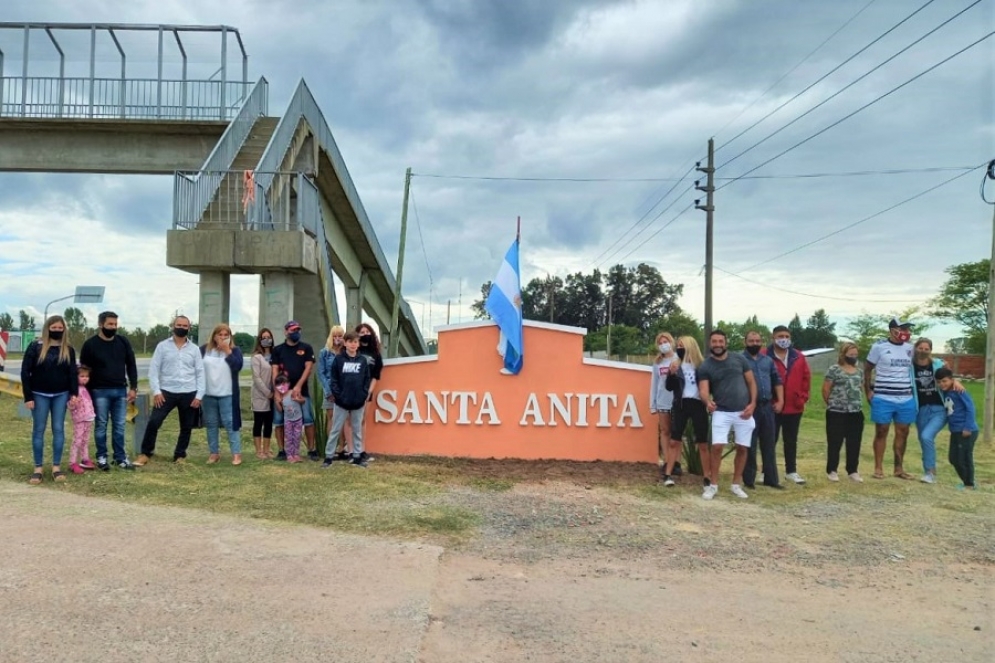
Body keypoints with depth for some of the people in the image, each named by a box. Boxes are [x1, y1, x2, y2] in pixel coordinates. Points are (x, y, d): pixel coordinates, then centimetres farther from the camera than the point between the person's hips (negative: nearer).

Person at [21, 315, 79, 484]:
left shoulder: (68, 350, 5)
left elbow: (72, 372, 6)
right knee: (38, 430, 2)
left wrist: (74, 393, -5)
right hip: (40, 395, -2)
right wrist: (28, 396, -9)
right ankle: (38, 469, 8)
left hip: (61, 395, 2)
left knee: (59, 429, 3)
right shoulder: (35, 347, -4)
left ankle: (57, 467, 9)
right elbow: (25, 372, -5)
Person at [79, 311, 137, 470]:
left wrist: (133, 387, 2)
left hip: (120, 391, 3)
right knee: (101, 425, 5)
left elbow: (131, 365, 9)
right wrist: (87, 391, -4)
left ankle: (120, 458, 14)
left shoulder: (123, 342, 4)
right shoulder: (90, 344, -4)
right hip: (100, 391, -3)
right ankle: (102, 458, 15)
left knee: (119, 426, 7)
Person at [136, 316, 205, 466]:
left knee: (186, 427, 8)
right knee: (153, 422, -7)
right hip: (167, 392, -1)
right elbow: (153, 369, 0)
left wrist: (199, 395, -4)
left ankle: (179, 456, 23)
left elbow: (200, 373, 4)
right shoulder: (162, 346, 3)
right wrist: (156, 391, -9)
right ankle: (146, 453, 9)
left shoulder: (194, 349, 5)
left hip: (189, 394, 1)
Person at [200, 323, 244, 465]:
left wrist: (227, 351, -18)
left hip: (227, 395, -3)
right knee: (211, 424, 9)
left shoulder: (234, 350, 0)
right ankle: (214, 453, 19)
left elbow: (238, 366, -16)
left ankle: (236, 453, 0)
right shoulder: (205, 349, 5)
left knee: (230, 423, -3)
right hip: (208, 394, 3)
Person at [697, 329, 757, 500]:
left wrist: (753, 403, -3)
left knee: (742, 448, 7)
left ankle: (736, 484, 20)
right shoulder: (705, 367, -2)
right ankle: (713, 484, -1)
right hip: (721, 412, -2)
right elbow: (703, 390, -12)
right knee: (717, 446, -14)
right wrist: (707, 402, -34)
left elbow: (751, 382, 8)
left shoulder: (739, 359, 4)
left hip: (743, 412, 2)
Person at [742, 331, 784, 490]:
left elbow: (777, 381, 17)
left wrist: (780, 401, 6)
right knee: (750, 446, 0)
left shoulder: (768, 361, 15)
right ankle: (748, 480, 8)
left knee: (769, 445, 10)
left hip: (767, 406, 5)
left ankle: (771, 479, 18)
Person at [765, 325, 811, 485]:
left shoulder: (799, 358, 6)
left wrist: (803, 398, 3)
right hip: (771, 407, -4)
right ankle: (766, 472, 11)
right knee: (770, 440, 4)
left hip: (794, 407, 4)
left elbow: (806, 378, 10)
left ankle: (791, 471, 25)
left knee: (791, 441, 14)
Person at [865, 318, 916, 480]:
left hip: (906, 399, 4)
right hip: (883, 398, -4)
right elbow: (867, 369, 2)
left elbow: (913, 369, 18)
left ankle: (899, 468, 19)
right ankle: (878, 468, 10)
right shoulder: (879, 346, -5)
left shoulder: (910, 348, 8)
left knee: (903, 433, 8)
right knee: (881, 432, 3)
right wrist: (868, 391, -4)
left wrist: (913, 391, 9)